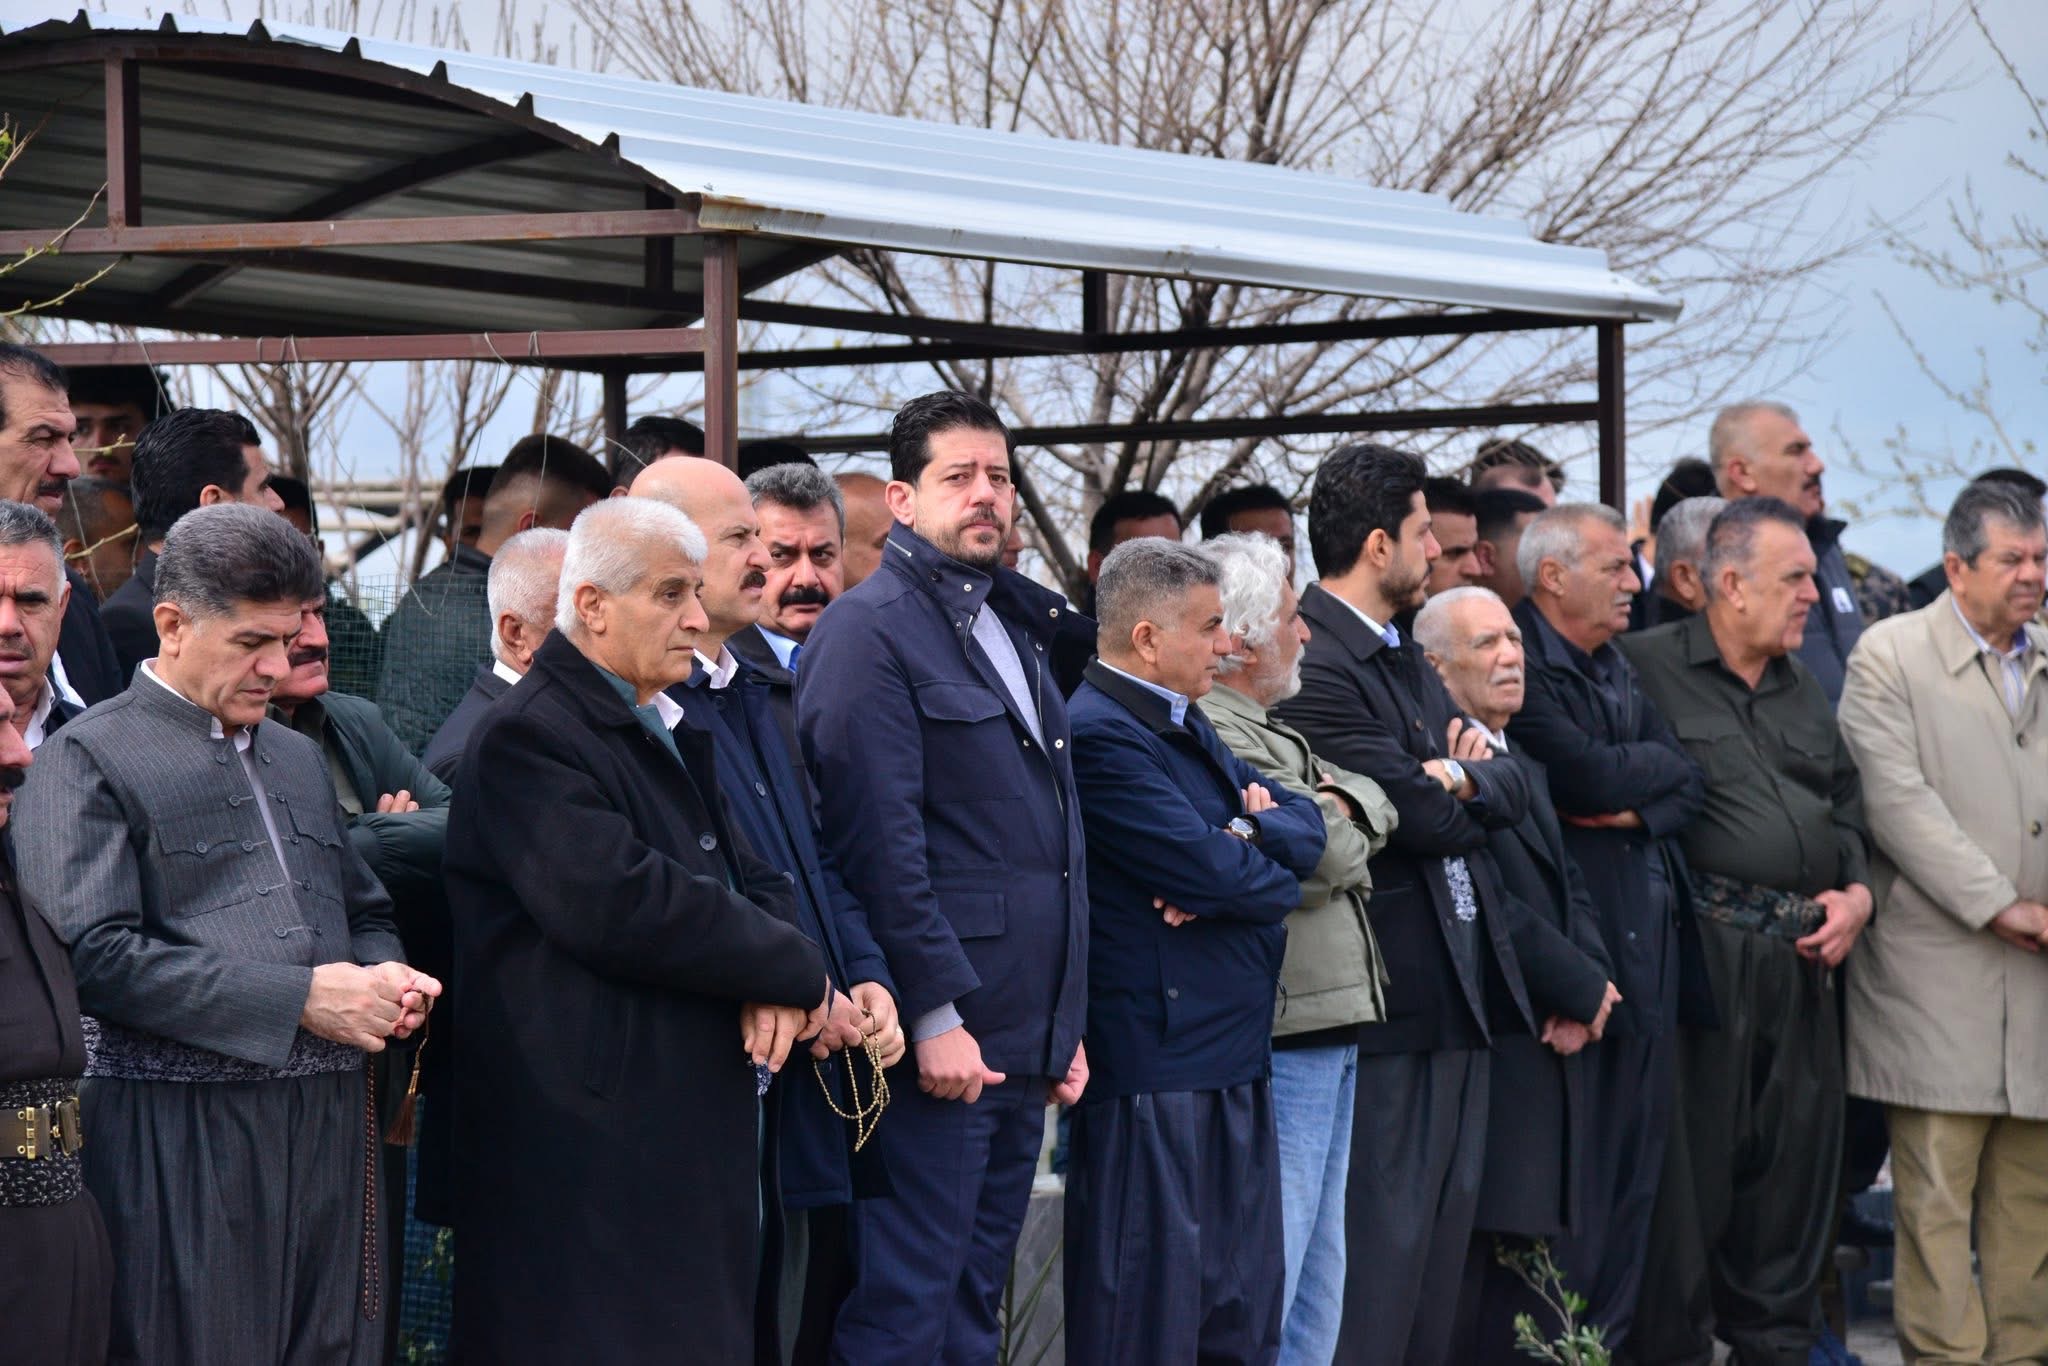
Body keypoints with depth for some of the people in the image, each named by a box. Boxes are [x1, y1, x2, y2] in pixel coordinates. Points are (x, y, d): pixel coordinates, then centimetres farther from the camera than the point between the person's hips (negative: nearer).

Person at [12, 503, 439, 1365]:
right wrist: (300, 999, -16)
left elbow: (365, 911, 30)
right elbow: (96, 955, -15)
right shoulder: (90, 760, -3)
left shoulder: (298, 758, 20)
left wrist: (385, 975, 4)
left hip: (329, 1123, 6)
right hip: (187, 1137, -6)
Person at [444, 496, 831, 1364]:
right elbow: (624, 905, -24)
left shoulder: (671, 733, 19)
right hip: (592, 1144, -9)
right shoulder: (528, 739, -12)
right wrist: (796, 970, -12)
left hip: (696, 1125, 9)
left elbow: (751, 879, 16)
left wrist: (777, 984, -8)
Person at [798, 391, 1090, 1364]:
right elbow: (880, 839, -16)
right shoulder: (870, 629, -8)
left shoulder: (1017, 628, 19)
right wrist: (934, 1016, -20)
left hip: (1023, 1039, 8)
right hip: (942, 1034, -8)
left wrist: (1066, 1020, 18)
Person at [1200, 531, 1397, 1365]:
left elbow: (1376, 809, 14)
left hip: (1328, 1031, 11)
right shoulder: (1209, 736, -16)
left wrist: (1340, 802, -8)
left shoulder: (1267, 731, 19)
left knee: (1316, 1293, 16)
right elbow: (1326, 859, -21)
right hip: (1279, 1041, -11)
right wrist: (1341, 825, 1)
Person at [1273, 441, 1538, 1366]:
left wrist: (1458, 778, -9)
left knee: (1441, 1239, 14)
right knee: (1382, 1249, -5)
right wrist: (1462, 782, 0)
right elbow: (1417, 813, -21)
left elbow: (1511, 792, 12)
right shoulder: (1314, 666, -16)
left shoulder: (1406, 659, 17)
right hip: (1387, 1005, -10)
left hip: (1460, 991, 10)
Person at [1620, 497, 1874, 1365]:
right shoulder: (1646, 666, -4)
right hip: (1707, 944, -7)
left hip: (1805, 953, 7)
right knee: (1694, 1155, -2)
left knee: (1797, 1156, 11)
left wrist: (1857, 893, 8)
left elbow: (1850, 806, 23)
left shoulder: (1806, 691, 19)